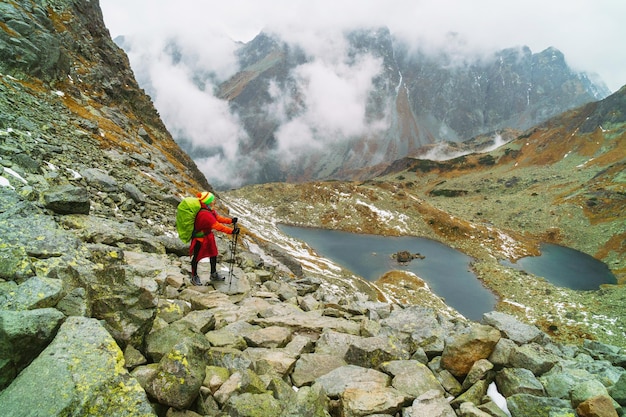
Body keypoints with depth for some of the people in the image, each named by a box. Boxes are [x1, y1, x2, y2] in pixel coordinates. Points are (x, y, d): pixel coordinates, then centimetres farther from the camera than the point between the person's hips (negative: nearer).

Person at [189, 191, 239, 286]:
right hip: (199, 238, -10)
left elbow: (218, 218, 5)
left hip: (208, 235, 10)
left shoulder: (210, 210, -5)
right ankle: (194, 277, 27)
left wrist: (231, 221, -7)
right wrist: (231, 231, -38)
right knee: (196, 257, 9)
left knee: (213, 254, 17)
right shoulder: (204, 214, -35)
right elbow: (217, 226, -38)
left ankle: (214, 274, 34)